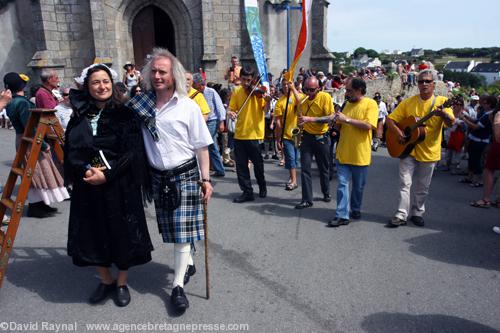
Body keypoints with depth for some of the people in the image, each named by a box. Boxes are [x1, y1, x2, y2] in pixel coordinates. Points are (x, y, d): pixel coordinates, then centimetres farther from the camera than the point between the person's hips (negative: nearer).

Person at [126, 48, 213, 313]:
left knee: (182, 231, -1)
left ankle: (178, 285, 11)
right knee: (170, 229, 15)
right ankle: (187, 263, 41)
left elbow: (201, 146, -5)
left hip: (185, 175, -3)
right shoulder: (141, 104, 2)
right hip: (158, 177, 4)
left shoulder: (188, 107, -7)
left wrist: (205, 179, -8)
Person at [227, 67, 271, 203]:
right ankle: (247, 192, 15)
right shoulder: (237, 92, 7)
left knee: (258, 163, 7)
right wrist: (231, 113, -15)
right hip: (239, 134, 4)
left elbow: (264, 109, -15)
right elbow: (231, 110, 7)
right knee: (241, 164, 4)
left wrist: (267, 101, -35)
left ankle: (262, 187, 32)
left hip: (254, 133, -3)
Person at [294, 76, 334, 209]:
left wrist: (310, 119, -30)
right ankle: (307, 199, 2)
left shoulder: (325, 97, -13)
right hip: (306, 137, 3)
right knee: (305, 168, -4)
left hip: (321, 138, -3)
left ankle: (326, 193, 34)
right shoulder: (303, 98, 1)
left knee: (324, 168, 12)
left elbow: (330, 117, -21)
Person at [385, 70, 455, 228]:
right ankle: (401, 215, 0)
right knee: (405, 183, -5)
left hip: (429, 151, 0)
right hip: (408, 149, 0)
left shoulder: (441, 101, -4)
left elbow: (451, 123, -17)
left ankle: (417, 213, 27)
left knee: (423, 187, 11)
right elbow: (390, 119, 3)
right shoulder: (408, 102, 1)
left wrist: (443, 114, -39)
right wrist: (398, 132, -15)